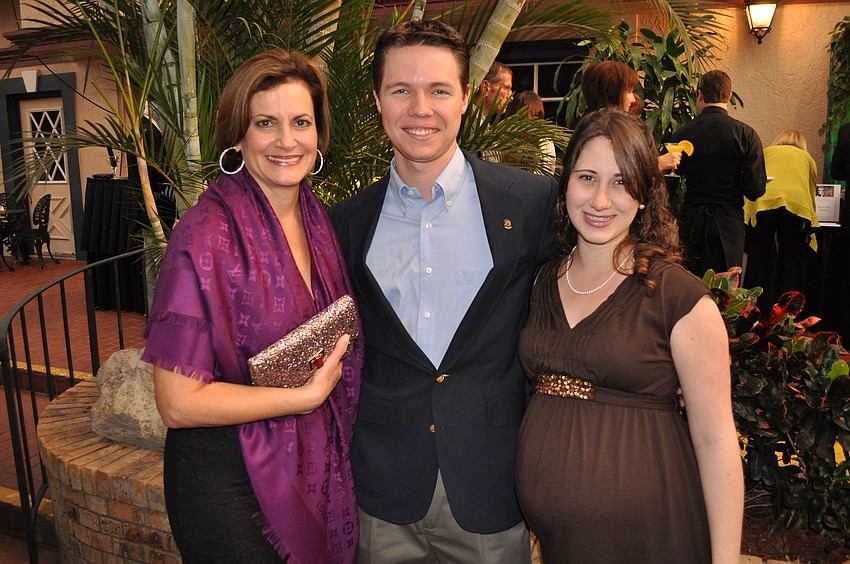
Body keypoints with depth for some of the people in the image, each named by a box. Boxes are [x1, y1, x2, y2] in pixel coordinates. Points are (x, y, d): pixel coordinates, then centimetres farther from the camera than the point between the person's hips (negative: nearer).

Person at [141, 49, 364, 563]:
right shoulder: (207, 234, -21)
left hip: (318, 466, 7)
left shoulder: (317, 218, -1)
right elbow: (178, 402, -21)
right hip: (230, 478, -6)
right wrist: (308, 394, -18)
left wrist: (332, 367, -2)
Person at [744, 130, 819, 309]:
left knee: (758, 265, 5)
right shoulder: (806, 157, 29)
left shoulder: (765, 152, 29)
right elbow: (812, 193, 35)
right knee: (790, 267, 7)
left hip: (762, 202, 0)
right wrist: (811, 218, 51)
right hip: (797, 205, 0)